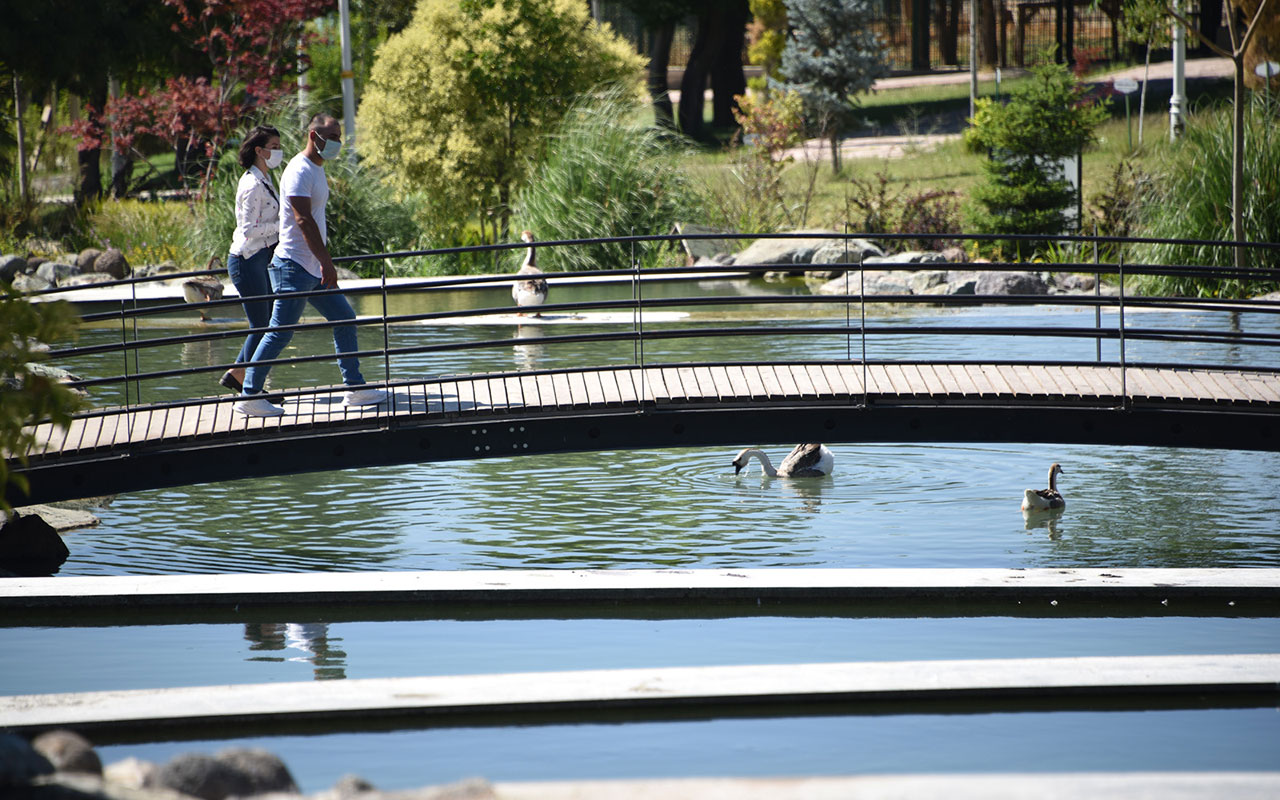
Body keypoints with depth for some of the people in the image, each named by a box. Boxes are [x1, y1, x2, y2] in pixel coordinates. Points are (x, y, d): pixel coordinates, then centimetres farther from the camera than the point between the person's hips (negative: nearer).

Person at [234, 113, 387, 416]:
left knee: (344, 318, 11)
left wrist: (325, 262, 22)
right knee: (280, 332, -9)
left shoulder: (317, 170, 17)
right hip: (294, 266, -10)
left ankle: (355, 388, 15)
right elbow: (304, 221, -23)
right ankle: (249, 396, -5)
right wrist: (327, 263, -26)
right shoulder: (300, 171, -15)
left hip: (313, 268, 10)